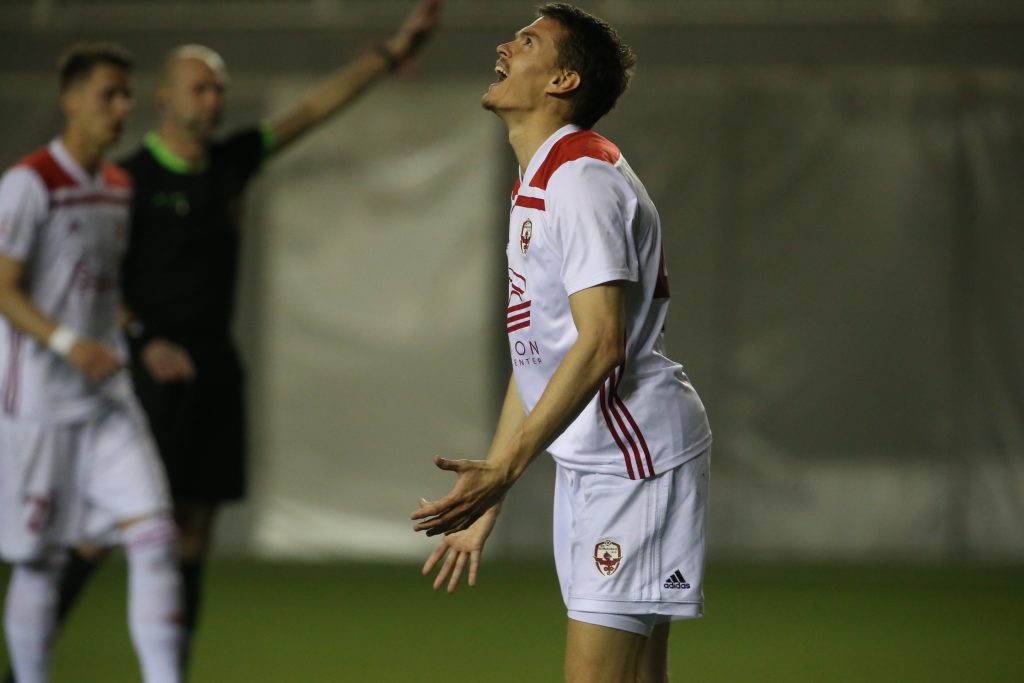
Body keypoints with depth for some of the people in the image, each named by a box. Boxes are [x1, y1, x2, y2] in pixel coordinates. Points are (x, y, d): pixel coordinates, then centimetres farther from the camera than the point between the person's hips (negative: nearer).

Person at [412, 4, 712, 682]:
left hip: (636, 454, -10)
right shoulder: (539, 184, 19)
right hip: (588, 460, 10)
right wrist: (486, 497, 22)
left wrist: (504, 470, -26)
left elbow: (601, 343, -23)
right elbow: (537, 357, 23)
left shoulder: (582, 179, -14)